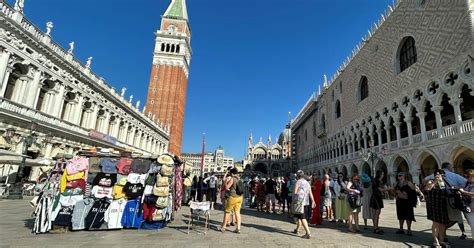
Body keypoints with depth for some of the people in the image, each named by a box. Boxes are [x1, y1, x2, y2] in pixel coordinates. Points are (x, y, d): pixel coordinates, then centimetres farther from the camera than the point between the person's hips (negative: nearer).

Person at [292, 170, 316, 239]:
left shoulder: (298, 182, -10)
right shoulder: (307, 183, 9)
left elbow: (295, 192, -14)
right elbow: (310, 193, 4)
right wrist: (313, 201, 3)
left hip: (298, 201, -8)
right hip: (305, 202, 8)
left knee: (302, 217, -8)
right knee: (299, 216, 21)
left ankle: (308, 233, -14)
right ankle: (297, 229, 33)